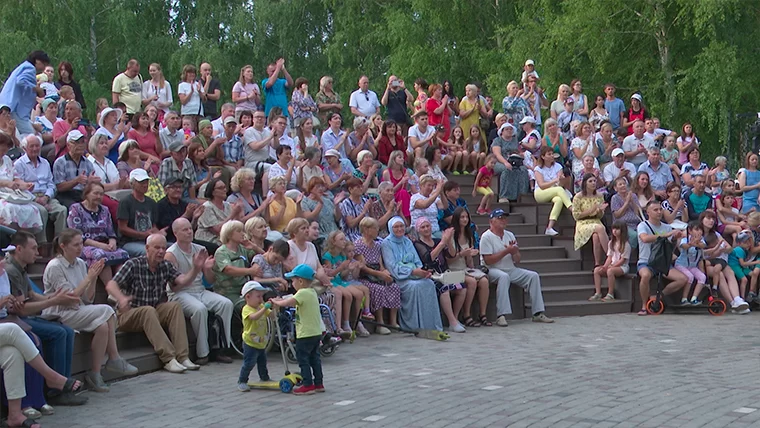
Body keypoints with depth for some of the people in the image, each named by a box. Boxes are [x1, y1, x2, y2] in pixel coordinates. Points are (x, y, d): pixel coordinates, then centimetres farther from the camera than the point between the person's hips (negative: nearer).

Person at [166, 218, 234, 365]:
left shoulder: (200, 250, 11)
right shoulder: (171, 254, -6)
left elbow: (210, 279, 15)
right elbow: (174, 286, -13)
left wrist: (208, 268, -8)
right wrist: (195, 270, -20)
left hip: (200, 291, 6)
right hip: (179, 294, -6)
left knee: (226, 303, -18)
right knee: (200, 309, -35)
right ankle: (202, 353, -23)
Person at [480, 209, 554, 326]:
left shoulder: (510, 235, 15)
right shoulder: (486, 237, -7)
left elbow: (517, 260, 13)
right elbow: (488, 260, -17)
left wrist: (514, 252, -11)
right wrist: (506, 251, -15)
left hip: (511, 269, 7)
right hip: (492, 270, -7)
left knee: (533, 276, -9)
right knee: (504, 276, -38)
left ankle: (538, 314, -10)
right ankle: (501, 316, -42)